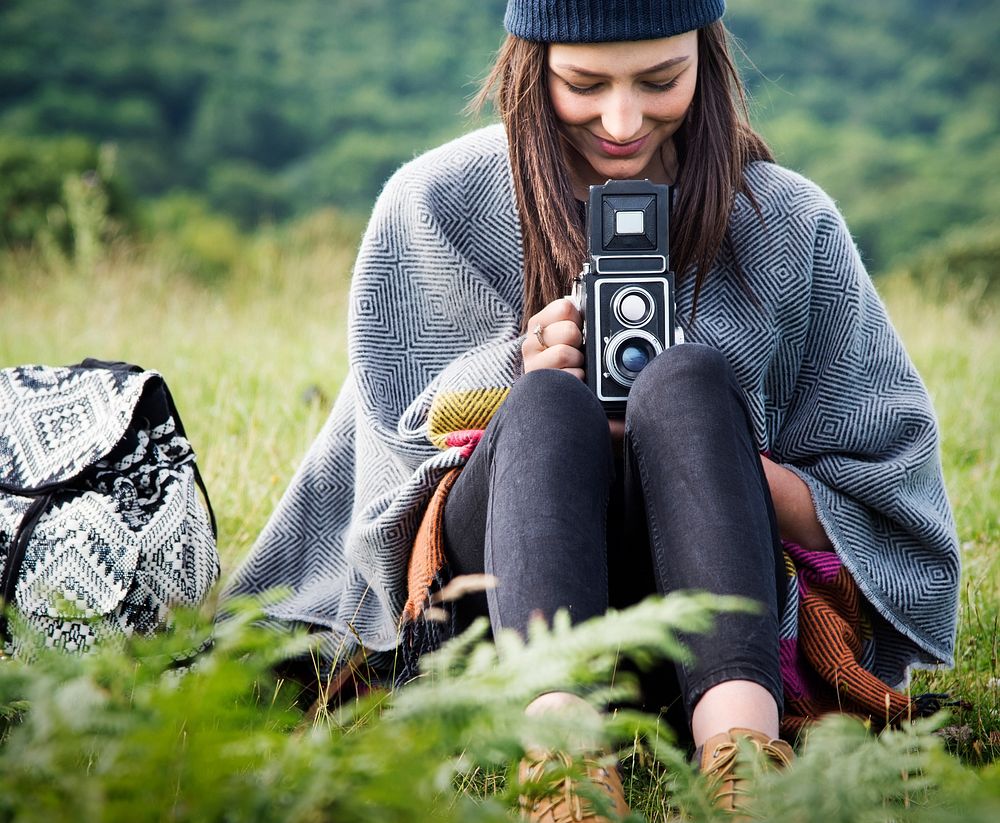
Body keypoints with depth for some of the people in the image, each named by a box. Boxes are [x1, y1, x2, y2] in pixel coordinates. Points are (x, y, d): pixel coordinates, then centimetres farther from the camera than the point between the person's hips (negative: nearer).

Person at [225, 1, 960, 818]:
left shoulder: (788, 225, 4)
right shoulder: (436, 205, 5)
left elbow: (882, 512, 4)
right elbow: (395, 458, 7)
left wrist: (698, 440, -16)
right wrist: (523, 381, -14)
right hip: (499, 588, 0)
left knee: (688, 380, -28)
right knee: (548, 404, -30)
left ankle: (739, 743, -51)